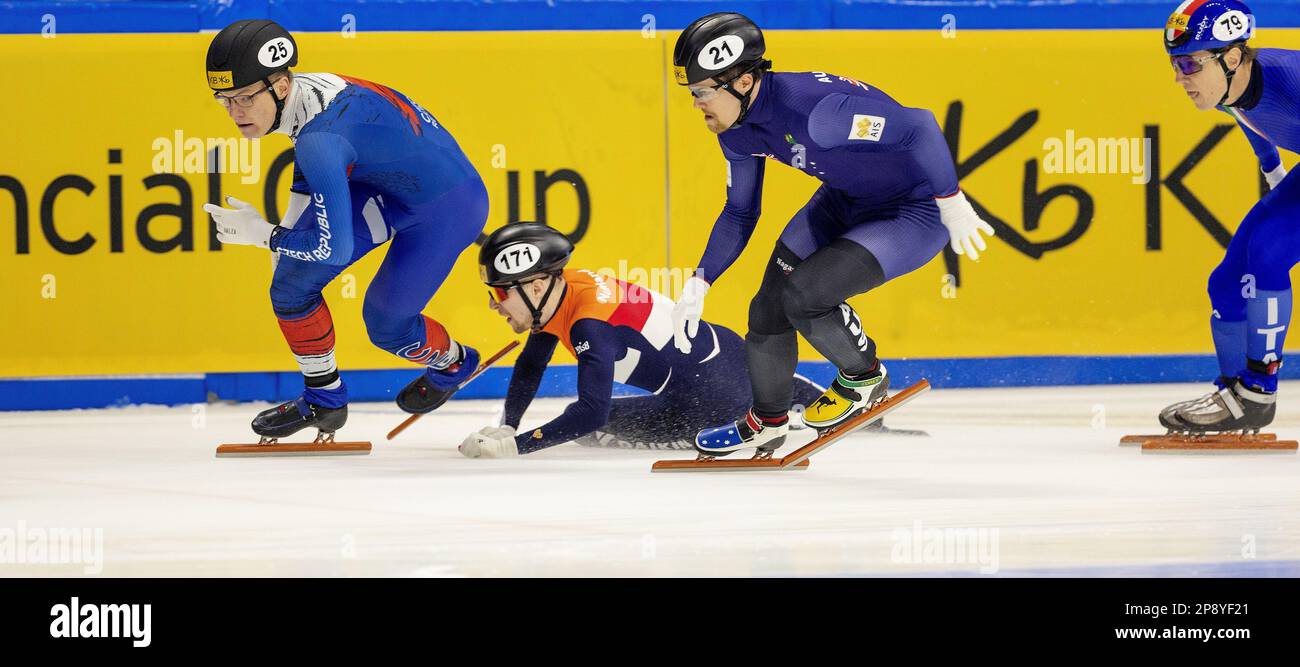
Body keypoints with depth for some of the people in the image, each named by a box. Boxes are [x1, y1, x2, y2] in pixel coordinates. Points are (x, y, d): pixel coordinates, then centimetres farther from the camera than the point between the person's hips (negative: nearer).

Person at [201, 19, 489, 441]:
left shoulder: (322, 137, -36)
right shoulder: (300, 91, -9)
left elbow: (334, 247, -33)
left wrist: (263, 234, -19)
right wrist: (286, 236, 10)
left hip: (449, 206, -9)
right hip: (380, 186, 9)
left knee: (385, 323, 3)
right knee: (294, 275, -4)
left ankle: (454, 363, 37)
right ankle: (323, 400, 12)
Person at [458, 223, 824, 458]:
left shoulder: (591, 325, -29)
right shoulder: (557, 290, -1)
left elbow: (591, 413, -35)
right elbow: (530, 365, 13)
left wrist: (514, 445, -35)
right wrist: (506, 427, 1)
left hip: (709, 392, -10)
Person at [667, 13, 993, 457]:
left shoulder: (811, 107, -37)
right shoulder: (736, 126, -7)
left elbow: (919, 126, -34)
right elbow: (740, 212, 8)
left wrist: (953, 204, -30)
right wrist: (699, 284, 2)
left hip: (918, 212, -9)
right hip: (846, 200, 9)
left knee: (803, 294, -22)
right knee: (769, 311, 4)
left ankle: (864, 377, 7)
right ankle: (766, 422, 28)